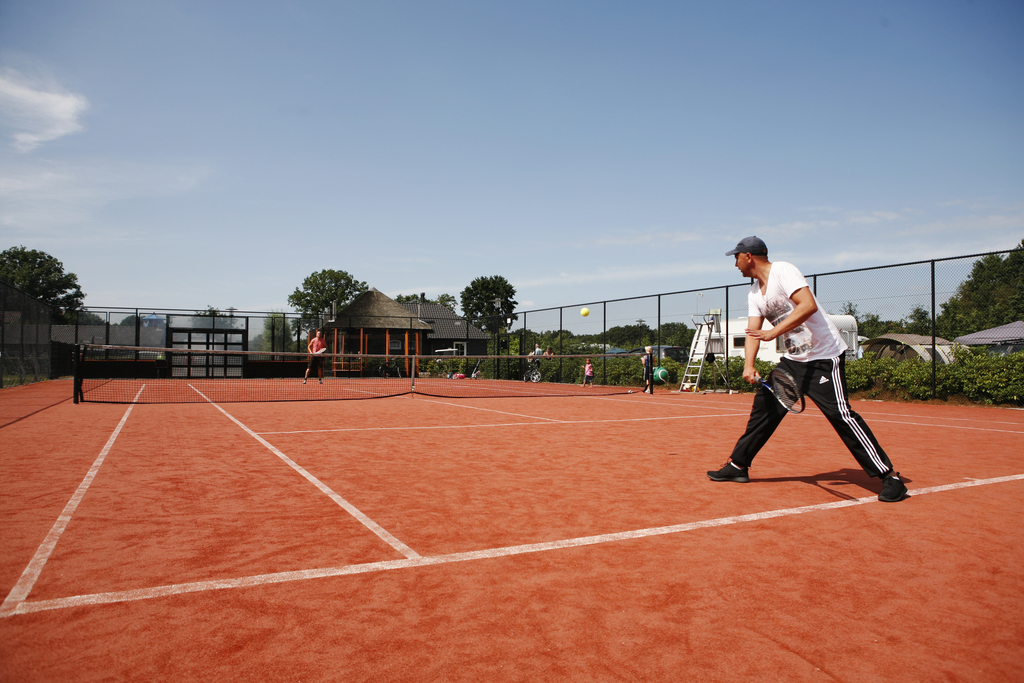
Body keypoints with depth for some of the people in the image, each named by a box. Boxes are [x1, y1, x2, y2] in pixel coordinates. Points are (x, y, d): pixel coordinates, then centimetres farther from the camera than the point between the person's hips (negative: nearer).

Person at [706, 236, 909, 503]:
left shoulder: (783, 271, -15)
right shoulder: (754, 293, 10)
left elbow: (808, 305, -29)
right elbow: (753, 332, 1)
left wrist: (774, 332, -34)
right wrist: (748, 366, -14)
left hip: (824, 356, -8)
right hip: (793, 359, 9)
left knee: (840, 413, -16)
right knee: (764, 406, 8)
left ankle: (889, 476, -6)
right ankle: (738, 465, 19)